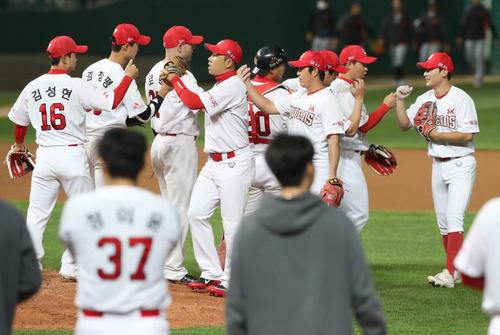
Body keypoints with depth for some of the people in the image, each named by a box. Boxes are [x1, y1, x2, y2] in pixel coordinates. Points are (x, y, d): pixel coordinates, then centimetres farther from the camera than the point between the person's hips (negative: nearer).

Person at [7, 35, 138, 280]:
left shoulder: (33, 87, 4)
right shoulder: (76, 86, -9)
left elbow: (19, 121, 17)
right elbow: (111, 102, -11)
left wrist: (19, 144, 36)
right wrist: (128, 77, 2)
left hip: (44, 156, 4)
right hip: (72, 154, -4)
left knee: (37, 214, 8)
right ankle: (70, 267, 8)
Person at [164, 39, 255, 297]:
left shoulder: (233, 86, -15)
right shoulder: (219, 87, 17)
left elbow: (195, 102, -21)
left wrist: (176, 80, -10)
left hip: (234, 163, -10)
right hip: (213, 163, 10)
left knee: (232, 223, -6)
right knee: (196, 213, 5)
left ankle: (230, 280, 2)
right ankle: (212, 273, 11)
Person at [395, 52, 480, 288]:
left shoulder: (460, 99, -13)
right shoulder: (425, 100, 8)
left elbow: (468, 135, -19)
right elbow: (404, 124, 7)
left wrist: (436, 135, -19)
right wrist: (399, 100, -6)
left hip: (460, 165, -8)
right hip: (438, 165, 8)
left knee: (454, 217, -16)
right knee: (443, 222, 10)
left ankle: (450, 273, -20)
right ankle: (457, 270, 19)